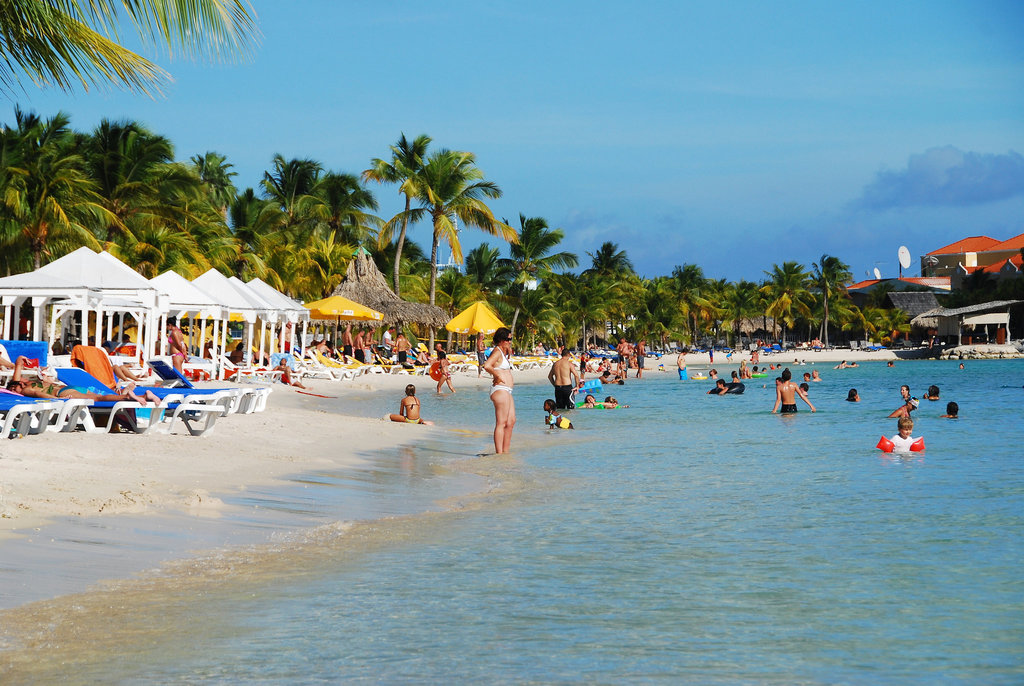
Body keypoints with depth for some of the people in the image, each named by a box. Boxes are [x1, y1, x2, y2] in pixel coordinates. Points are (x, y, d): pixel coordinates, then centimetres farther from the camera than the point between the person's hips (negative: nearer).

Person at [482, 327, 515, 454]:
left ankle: (505, 451, 19)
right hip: (500, 389, -10)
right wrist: (497, 376, -14)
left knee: (511, 421, 13)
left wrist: (509, 353, 17)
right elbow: (487, 366, -29)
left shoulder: (504, 353, 17)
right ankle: (499, 453, -9)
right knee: (501, 423, -9)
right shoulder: (497, 352, -13)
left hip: (506, 391, 10)